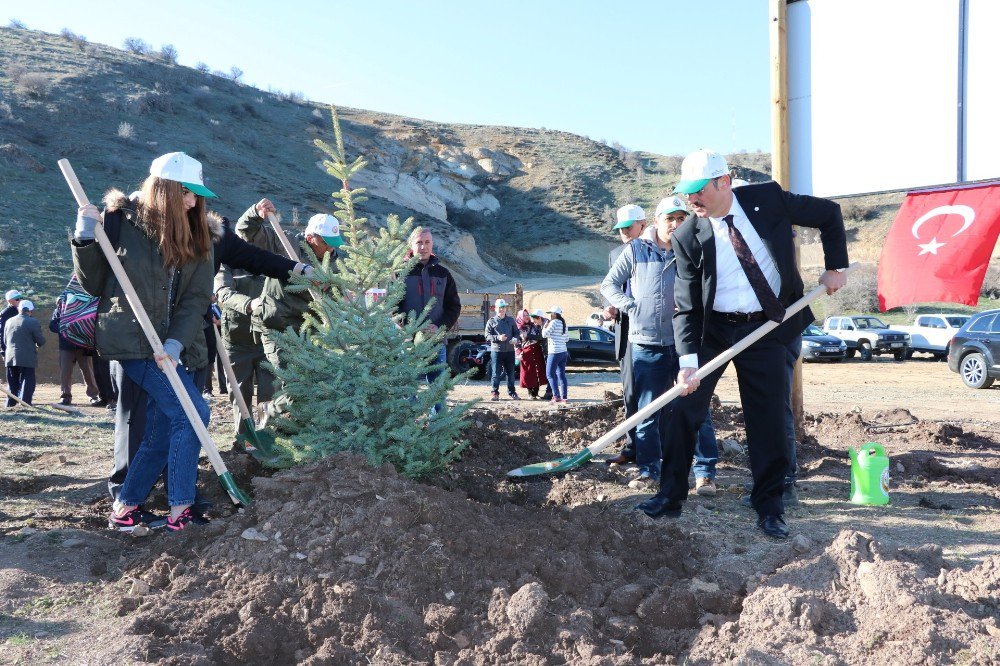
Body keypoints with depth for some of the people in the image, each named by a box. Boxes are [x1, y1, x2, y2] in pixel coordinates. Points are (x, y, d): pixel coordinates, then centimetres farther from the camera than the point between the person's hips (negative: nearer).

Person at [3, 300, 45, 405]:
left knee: (12, 383, 14)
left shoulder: (9, 321, 8)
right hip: (27, 358, -5)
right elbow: (41, 341, -9)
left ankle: (10, 403, 17)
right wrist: (37, 345, 14)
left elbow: (5, 340, 15)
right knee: (27, 381, 0)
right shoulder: (33, 322, -10)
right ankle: (25, 403, -5)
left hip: (10, 357, 5)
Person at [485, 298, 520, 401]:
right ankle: (495, 392, 8)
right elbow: (487, 335, -3)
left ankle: (512, 392, 18)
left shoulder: (511, 320, 13)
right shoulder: (491, 321, 3)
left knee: (510, 373, 8)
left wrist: (515, 338, -8)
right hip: (496, 351, -3)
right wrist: (498, 338, -19)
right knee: (496, 373, -1)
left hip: (510, 351, 3)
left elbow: (517, 333, 15)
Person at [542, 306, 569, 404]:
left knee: (550, 374, -3)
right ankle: (564, 397, 8)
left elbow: (544, 334, -14)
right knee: (561, 375, 10)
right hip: (563, 352, 8)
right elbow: (567, 338, 20)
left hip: (555, 352, -8)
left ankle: (556, 396, -11)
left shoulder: (554, 322, -12)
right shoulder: (563, 323, 13)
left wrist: (545, 326, 1)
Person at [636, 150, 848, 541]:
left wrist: (836, 267, 0)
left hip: (766, 329, 0)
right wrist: (688, 359, -22)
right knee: (685, 409, -4)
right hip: (712, 330, 0)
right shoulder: (688, 237, -12)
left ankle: (769, 507, 18)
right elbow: (685, 306, -11)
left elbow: (829, 214, 5)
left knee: (768, 419, 3)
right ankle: (670, 496, 11)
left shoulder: (768, 199, -10)